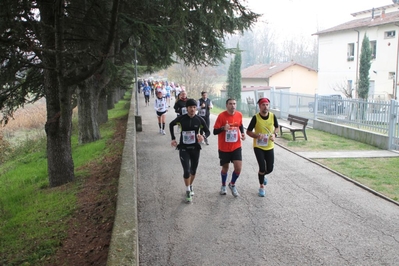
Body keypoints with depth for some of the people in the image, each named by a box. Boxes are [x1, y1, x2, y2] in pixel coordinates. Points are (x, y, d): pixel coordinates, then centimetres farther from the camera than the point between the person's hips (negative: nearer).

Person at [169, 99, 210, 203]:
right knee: (186, 171, -10)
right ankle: (188, 191, 10)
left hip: (195, 148, 2)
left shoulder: (199, 120, -9)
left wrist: (203, 136, -21)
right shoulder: (181, 118, -11)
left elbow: (208, 131, 2)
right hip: (183, 148, -2)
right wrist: (173, 138, 1)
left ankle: (190, 186, 41)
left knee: (193, 171, 14)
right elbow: (171, 125, 9)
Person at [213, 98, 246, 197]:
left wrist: (242, 133, 1)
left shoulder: (239, 115, -3)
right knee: (225, 168, 12)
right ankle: (223, 186, 39)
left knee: (238, 168, -7)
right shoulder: (221, 116, -15)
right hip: (224, 148, -2)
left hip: (236, 146, 3)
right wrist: (223, 128, -32)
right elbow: (215, 131, -13)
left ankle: (232, 184, 22)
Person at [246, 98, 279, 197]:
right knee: (262, 167, -8)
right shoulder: (255, 117, -15)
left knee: (270, 168, 7)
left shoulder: (273, 116, -7)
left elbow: (277, 127, 12)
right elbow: (248, 131, -7)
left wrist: (274, 134, -9)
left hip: (269, 146, 3)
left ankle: (262, 175, 44)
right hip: (258, 146, -3)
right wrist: (257, 135, -25)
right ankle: (261, 186, 17)